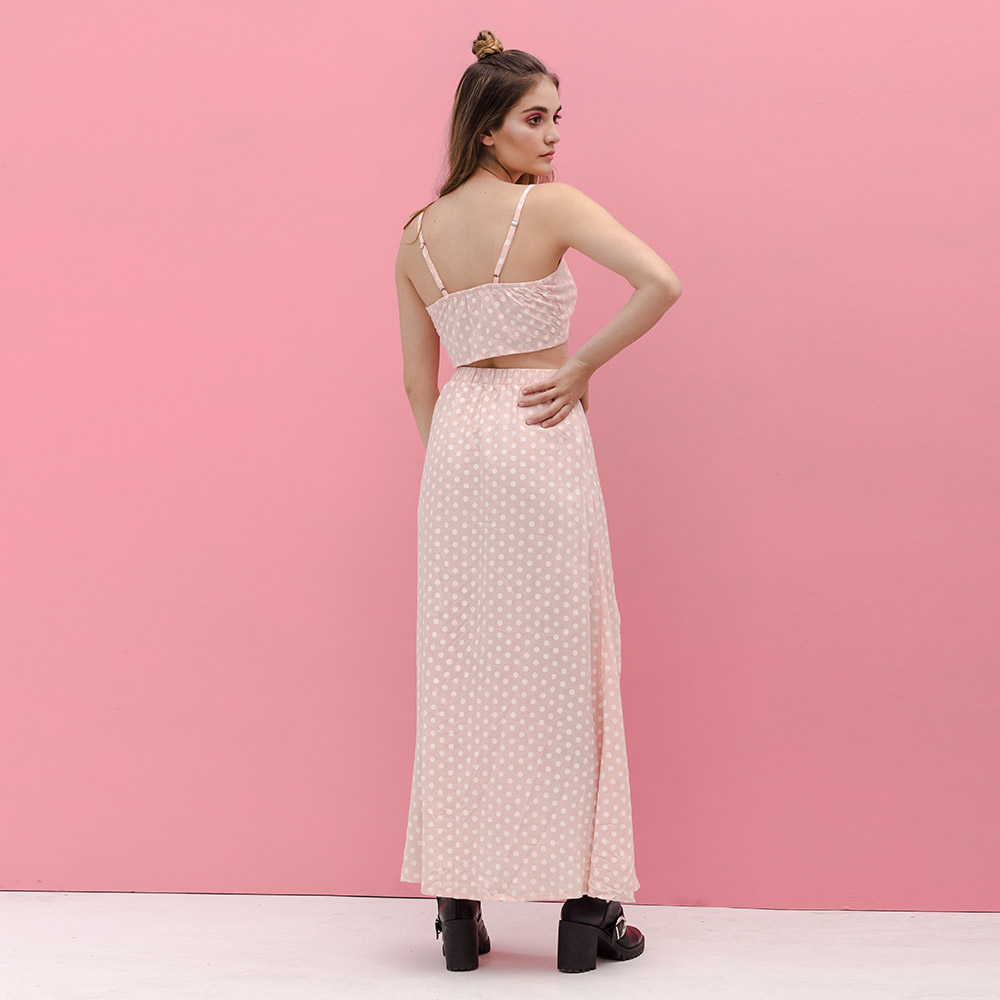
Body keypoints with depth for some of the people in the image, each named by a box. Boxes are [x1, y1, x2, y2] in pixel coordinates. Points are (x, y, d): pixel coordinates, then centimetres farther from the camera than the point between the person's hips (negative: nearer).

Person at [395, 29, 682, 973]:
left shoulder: (415, 237, 9)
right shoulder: (552, 206, -6)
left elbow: (419, 381, 12)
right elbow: (661, 283, -20)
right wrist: (582, 367, -10)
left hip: (455, 438, 5)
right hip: (543, 437, -4)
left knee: (459, 666, 8)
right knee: (564, 661, 3)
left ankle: (460, 908, 13)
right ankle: (585, 905, 10)